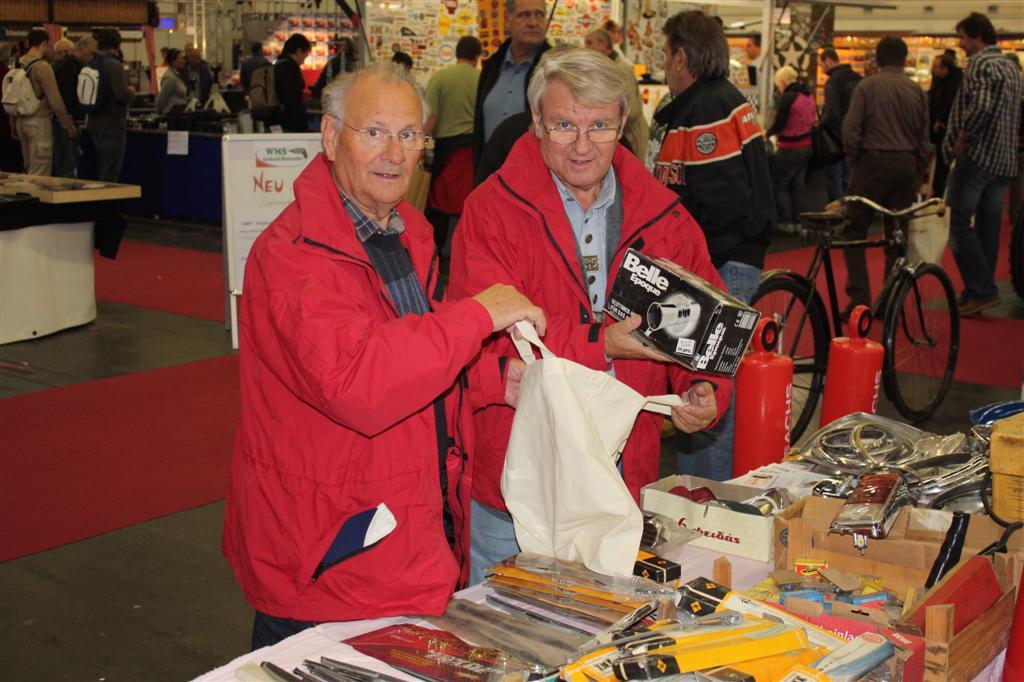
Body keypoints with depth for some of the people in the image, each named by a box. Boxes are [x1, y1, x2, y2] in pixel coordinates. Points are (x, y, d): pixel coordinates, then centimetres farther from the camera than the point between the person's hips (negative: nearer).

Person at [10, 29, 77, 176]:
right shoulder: (43, 67, -13)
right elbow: (55, 100, -15)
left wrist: (14, 124, 24)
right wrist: (68, 125, -8)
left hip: (22, 121, 8)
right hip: (39, 122, -8)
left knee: (29, 169, 16)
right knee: (40, 172, -4)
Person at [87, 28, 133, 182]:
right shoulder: (114, 65, -16)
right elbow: (122, 94, -24)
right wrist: (131, 92, -2)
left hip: (95, 123, 8)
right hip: (112, 124, -8)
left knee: (101, 168, 18)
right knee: (111, 171, -4)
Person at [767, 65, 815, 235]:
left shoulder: (787, 98, -18)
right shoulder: (808, 96, 9)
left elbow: (778, 124, -18)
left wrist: (767, 133, 3)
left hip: (790, 149, -8)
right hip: (806, 145, 8)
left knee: (779, 184, 4)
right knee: (798, 184, 15)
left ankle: (786, 222, 2)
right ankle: (797, 222, 18)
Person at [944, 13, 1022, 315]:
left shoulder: (980, 63, -11)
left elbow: (981, 105, -26)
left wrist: (962, 137, -15)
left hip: (978, 155, -9)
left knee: (960, 224, -7)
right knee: (988, 225, 11)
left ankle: (982, 290, -11)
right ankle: (979, 292, 15)